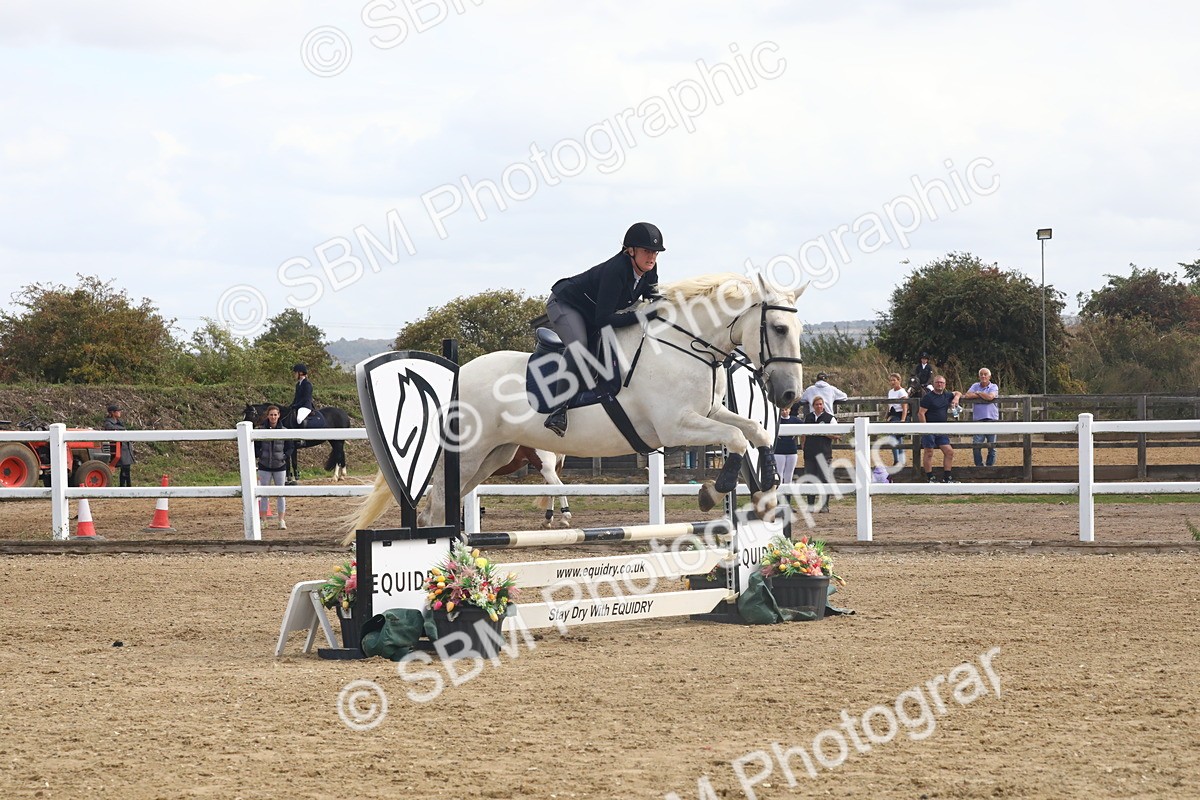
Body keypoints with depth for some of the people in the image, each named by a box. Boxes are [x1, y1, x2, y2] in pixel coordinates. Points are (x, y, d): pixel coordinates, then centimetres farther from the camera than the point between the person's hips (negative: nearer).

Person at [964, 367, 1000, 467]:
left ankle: (990, 466, 11)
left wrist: (978, 393, -1)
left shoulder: (994, 387, 5)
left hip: (992, 419, -1)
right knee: (976, 446, -5)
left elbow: (990, 397, -15)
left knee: (992, 446, 2)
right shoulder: (975, 386, 12)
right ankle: (979, 466, 5)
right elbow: (967, 395, -5)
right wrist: (983, 395, -6)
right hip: (978, 420, 2)